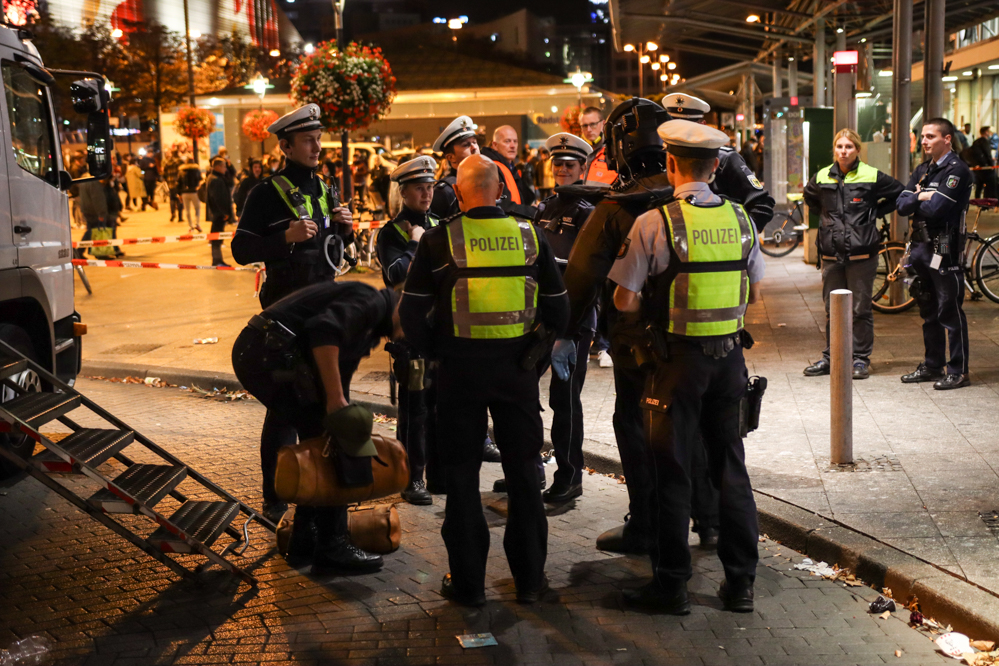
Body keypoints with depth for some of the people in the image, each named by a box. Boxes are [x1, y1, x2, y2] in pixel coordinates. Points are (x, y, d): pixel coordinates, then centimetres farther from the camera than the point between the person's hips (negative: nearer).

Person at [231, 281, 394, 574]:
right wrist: (336, 401, -23)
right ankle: (332, 547, 3)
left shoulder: (368, 330, 25)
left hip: (253, 352, 10)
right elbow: (324, 330, -24)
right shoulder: (372, 301, -4)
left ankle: (305, 541, 24)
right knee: (333, 442, -4)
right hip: (271, 354, -10)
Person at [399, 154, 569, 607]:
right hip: (518, 366, 2)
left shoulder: (440, 240, -7)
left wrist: (433, 350, 8)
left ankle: (468, 582, 15)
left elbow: (411, 312, -7)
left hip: (460, 367, -2)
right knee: (523, 471, 13)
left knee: (462, 474, 9)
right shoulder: (530, 236, 0)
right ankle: (529, 578, 21)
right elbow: (558, 309, 3)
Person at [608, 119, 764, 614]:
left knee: (672, 471, 5)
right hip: (730, 353, 5)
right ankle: (740, 582, 21)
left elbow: (625, 301, -12)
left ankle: (671, 585, 13)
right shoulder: (739, 218, 2)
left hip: (679, 356, -4)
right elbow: (753, 293, 11)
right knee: (730, 466, 13)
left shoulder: (654, 223, -13)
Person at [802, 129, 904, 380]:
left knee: (861, 309, 1)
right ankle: (830, 357, 20)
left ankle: (861, 358, 11)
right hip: (831, 253, 3)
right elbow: (810, 198, 27)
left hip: (861, 254, -3)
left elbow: (899, 194, 9)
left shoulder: (872, 177, -3)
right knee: (832, 309, 10)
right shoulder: (822, 178, 6)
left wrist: (875, 212, 3)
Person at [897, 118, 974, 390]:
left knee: (950, 311, -5)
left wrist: (915, 200, -2)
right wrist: (921, 197, -10)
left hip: (945, 249, -8)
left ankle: (958, 370, 1)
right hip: (921, 246, 8)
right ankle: (932, 366, 22)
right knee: (929, 312, 14)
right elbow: (901, 205, 7)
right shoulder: (923, 170, 16)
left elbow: (936, 208, -20)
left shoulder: (957, 170, -9)